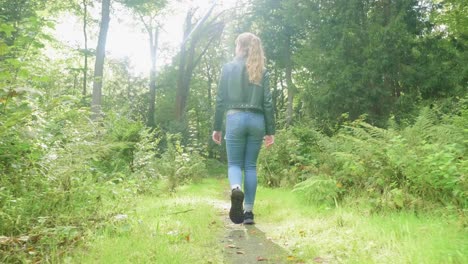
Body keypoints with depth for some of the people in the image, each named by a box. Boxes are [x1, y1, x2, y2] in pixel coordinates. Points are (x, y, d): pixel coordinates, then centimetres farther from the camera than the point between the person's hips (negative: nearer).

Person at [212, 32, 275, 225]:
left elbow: (220, 99, 1)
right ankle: (248, 212, 9)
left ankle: (236, 189, -26)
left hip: (235, 118, -2)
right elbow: (267, 103, 4)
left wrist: (217, 128, 7)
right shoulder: (262, 71, 8)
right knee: (251, 166, 9)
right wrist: (270, 131, 8)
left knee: (234, 163, 7)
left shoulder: (228, 68, 4)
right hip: (256, 120, 2)